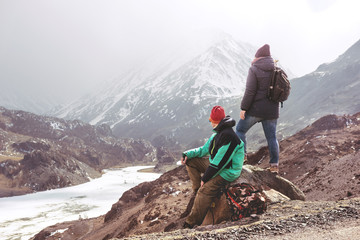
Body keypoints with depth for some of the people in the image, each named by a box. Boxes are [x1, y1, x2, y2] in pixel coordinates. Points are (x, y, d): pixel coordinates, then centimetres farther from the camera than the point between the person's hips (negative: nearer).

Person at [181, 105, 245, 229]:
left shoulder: (228, 137, -25)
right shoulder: (217, 134, 8)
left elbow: (219, 162, -25)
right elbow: (203, 150, 18)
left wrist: (205, 178, -18)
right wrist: (187, 154, 3)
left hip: (227, 172, -11)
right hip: (215, 164, 11)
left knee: (205, 192, -29)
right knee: (190, 161, 9)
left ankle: (191, 224, -27)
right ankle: (197, 192, 6)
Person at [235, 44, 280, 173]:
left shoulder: (254, 69, -12)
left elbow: (250, 91, -16)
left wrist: (243, 108, -11)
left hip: (255, 109, -5)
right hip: (272, 110, 5)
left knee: (240, 130, 14)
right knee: (272, 136, 11)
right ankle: (274, 165, 12)